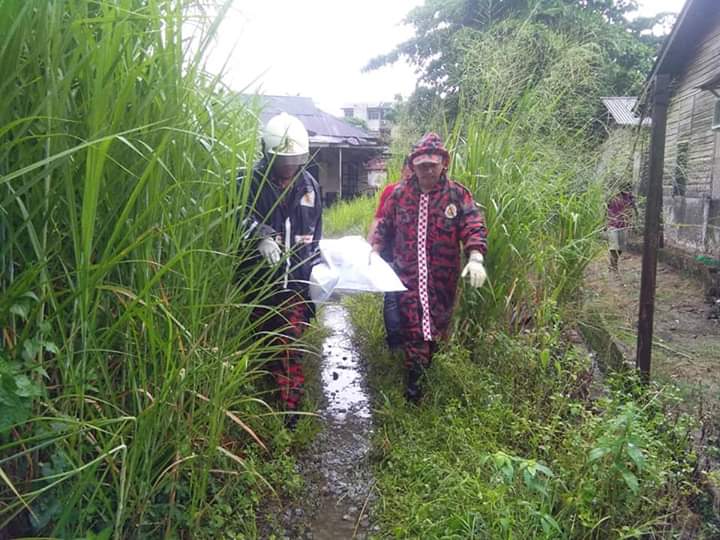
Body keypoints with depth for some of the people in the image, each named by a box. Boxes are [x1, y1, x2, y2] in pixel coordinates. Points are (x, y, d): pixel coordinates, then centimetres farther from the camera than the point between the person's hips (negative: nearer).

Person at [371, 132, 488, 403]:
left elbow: (474, 227, -11)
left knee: (437, 321, 14)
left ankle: (427, 360, 39)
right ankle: (414, 379, 7)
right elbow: (385, 226, 13)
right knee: (412, 324, -3)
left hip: (442, 277, 0)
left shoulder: (457, 194, -3)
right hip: (408, 274, 0)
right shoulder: (399, 193, 3)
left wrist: (475, 258, -26)